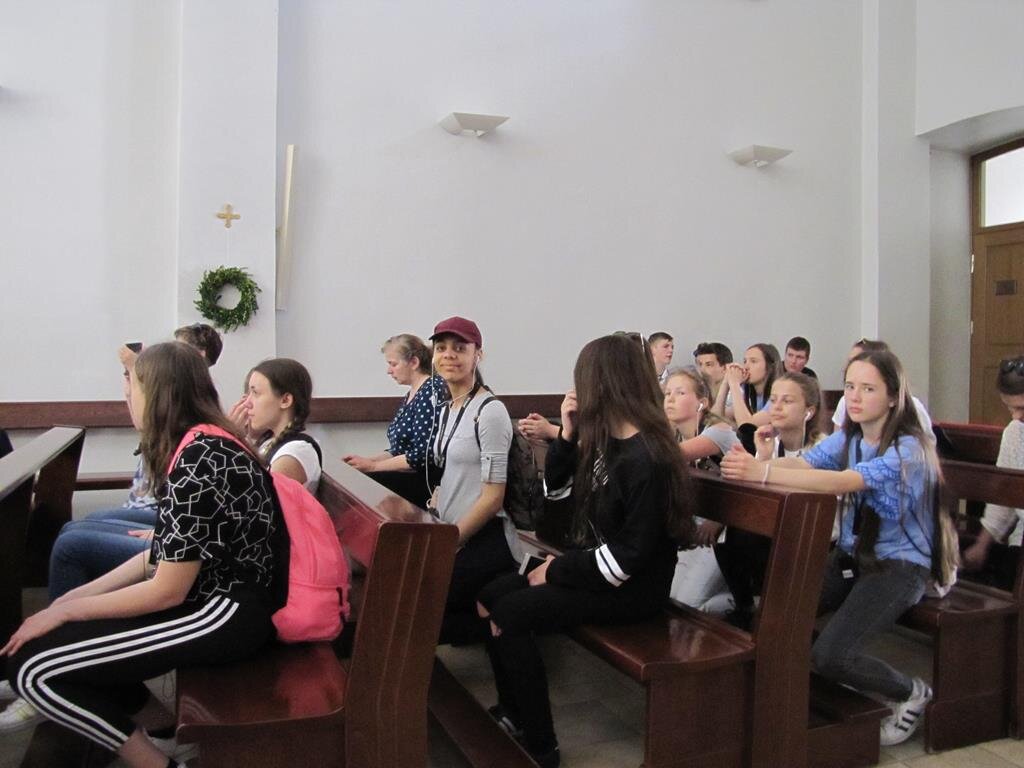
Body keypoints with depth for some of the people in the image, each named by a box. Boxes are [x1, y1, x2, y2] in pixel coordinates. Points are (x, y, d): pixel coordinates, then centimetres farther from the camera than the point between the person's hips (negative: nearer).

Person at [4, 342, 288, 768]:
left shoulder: (197, 461, -22)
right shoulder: (204, 445, 9)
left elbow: (167, 591, -19)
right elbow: (165, 557, 12)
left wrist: (66, 610, -6)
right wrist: (79, 595, 8)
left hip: (225, 614, -10)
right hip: (217, 595, 10)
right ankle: (170, 731, 15)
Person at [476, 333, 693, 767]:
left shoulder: (646, 459, -23)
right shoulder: (604, 440, 4)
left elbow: (630, 554, -24)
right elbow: (556, 489, 13)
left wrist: (558, 570, -15)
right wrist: (568, 434, -2)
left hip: (630, 587, -9)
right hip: (593, 566, 9)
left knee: (508, 616, -17)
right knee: (491, 596, 1)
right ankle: (512, 712, 17)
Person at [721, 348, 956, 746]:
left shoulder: (908, 449, -19)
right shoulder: (846, 438, 4)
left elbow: (842, 482, -37)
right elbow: (802, 462, -14)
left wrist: (763, 473, -48)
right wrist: (757, 461, -37)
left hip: (899, 563, -6)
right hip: (851, 553, 6)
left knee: (829, 656, -21)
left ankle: (912, 693, 10)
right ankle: (853, 671, 16)